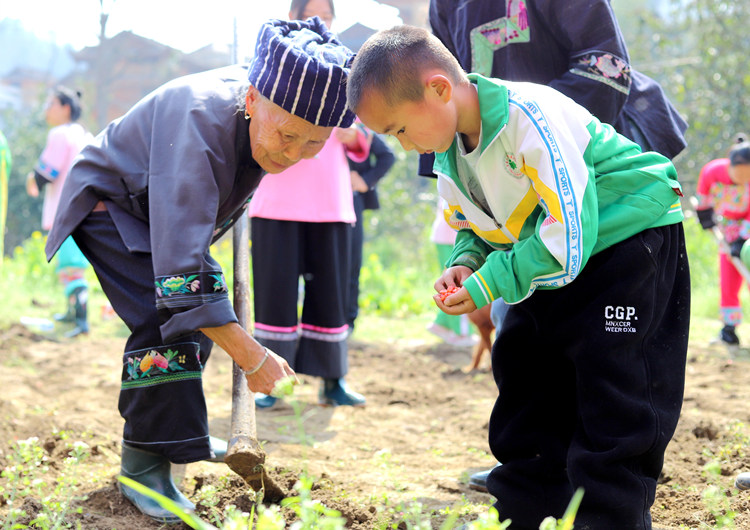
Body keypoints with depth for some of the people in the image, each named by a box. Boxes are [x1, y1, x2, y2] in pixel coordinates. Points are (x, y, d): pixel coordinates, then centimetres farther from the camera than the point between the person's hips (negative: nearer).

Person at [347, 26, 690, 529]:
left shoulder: (530, 116, -30)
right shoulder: (448, 151, -1)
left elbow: (569, 233, -31)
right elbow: (475, 225, 15)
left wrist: (490, 284, -25)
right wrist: (465, 263, -8)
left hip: (628, 239, -9)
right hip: (552, 264, 9)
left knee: (612, 411, -10)